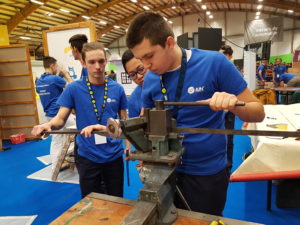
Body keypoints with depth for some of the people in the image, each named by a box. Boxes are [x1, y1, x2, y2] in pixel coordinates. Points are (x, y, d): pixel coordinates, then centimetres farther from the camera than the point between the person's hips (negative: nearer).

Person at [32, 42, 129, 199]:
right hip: (87, 157, -1)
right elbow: (61, 118, -3)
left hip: (114, 155, 2)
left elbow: (125, 120, 6)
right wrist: (48, 125, -25)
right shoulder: (74, 89, -6)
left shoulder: (117, 89, -2)